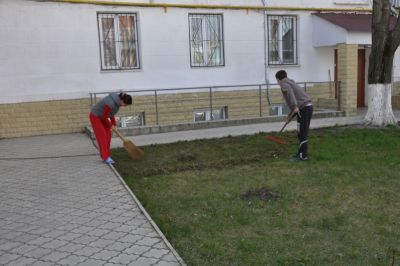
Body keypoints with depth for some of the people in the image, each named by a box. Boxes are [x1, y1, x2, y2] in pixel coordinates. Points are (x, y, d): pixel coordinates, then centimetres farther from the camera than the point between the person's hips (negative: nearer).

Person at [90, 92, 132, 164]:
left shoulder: (117, 100, -7)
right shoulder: (111, 103, -36)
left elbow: (111, 112, 7)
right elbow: (104, 117, -24)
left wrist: (114, 124, 3)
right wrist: (110, 125, -9)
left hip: (101, 116, 9)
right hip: (95, 116, -9)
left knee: (108, 135, 4)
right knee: (102, 136, -9)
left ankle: (106, 156, 11)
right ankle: (105, 158, -3)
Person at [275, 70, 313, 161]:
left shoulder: (284, 83, 1)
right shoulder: (291, 83, 27)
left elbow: (289, 91, -24)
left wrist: (295, 106, -30)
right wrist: (290, 115, 29)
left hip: (303, 108, -9)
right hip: (309, 106, 9)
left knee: (302, 134, -3)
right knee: (303, 133, 16)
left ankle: (303, 155, 2)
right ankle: (301, 153, 25)